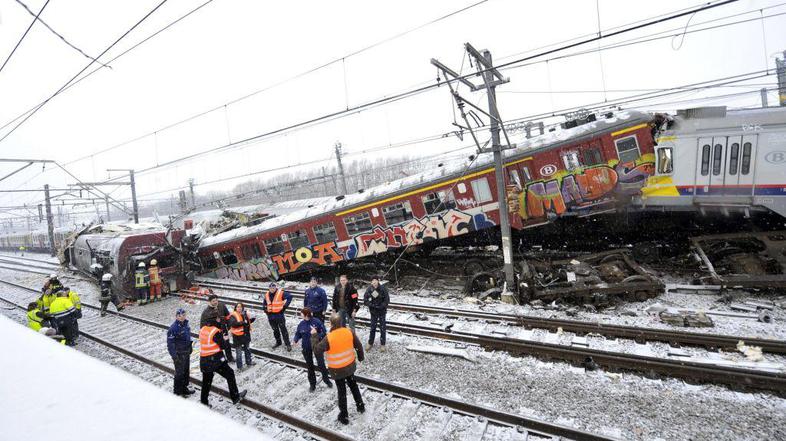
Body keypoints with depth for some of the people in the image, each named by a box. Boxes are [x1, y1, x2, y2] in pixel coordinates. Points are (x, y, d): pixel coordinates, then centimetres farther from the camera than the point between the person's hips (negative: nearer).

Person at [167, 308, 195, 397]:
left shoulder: (185, 323, 0)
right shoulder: (174, 327, -24)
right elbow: (170, 342, -21)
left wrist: (190, 347, 19)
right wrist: (174, 355, -21)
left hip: (187, 352, 8)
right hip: (179, 353, -8)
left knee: (186, 371, 19)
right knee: (179, 372, 6)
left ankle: (184, 388, 34)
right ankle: (178, 391, 22)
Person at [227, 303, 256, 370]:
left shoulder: (245, 313, 3)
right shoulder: (233, 315, -16)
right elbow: (233, 323, -32)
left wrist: (252, 319, -2)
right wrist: (242, 322, -38)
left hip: (246, 334, 7)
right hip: (237, 336, -7)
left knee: (247, 349, 23)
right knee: (238, 352, 4)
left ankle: (249, 362, 40)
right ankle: (239, 366, 16)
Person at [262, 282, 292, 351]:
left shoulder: (281, 293, -14)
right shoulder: (267, 295, 6)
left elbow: (290, 296, -16)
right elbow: (264, 303, 24)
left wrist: (285, 306, -17)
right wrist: (265, 309, 9)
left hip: (279, 315, -6)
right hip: (270, 316, 6)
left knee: (283, 330, -2)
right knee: (275, 330, 18)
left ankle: (288, 344, 5)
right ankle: (278, 342, 35)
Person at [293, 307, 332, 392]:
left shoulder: (317, 321, -18)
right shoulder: (301, 324, -7)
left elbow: (324, 332, -12)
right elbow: (298, 334, 3)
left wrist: (317, 336, -29)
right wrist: (296, 340, -17)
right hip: (306, 348, 3)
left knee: (321, 364, 1)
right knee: (309, 366, 15)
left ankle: (326, 379, 28)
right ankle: (312, 384, 32)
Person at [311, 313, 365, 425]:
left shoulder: (329, 338, -28)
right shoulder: (349, 332, -15)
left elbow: (317, 349, -17)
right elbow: (359, 346, -4)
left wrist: (314, 335, -7)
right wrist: (360, 357, 15)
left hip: (337, 369, -4)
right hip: (350, 365, 4)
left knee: (342, 391, 13)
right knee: (353, 385, 26)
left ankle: (344, 416, 28)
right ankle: (360, 406, 42)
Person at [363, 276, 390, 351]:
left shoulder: (383, 289, -16)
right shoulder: (369, 289, -11)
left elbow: (387, 300, -13)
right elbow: (365, 300, -8)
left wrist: (381, 306, -21)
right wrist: (372, 305, -19)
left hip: (382, 311, -1)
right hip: (373, 311, 2)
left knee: (382, 328, 7)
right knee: (372, 328, 12)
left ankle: (382, 344, 20)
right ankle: (370, 343, 27)